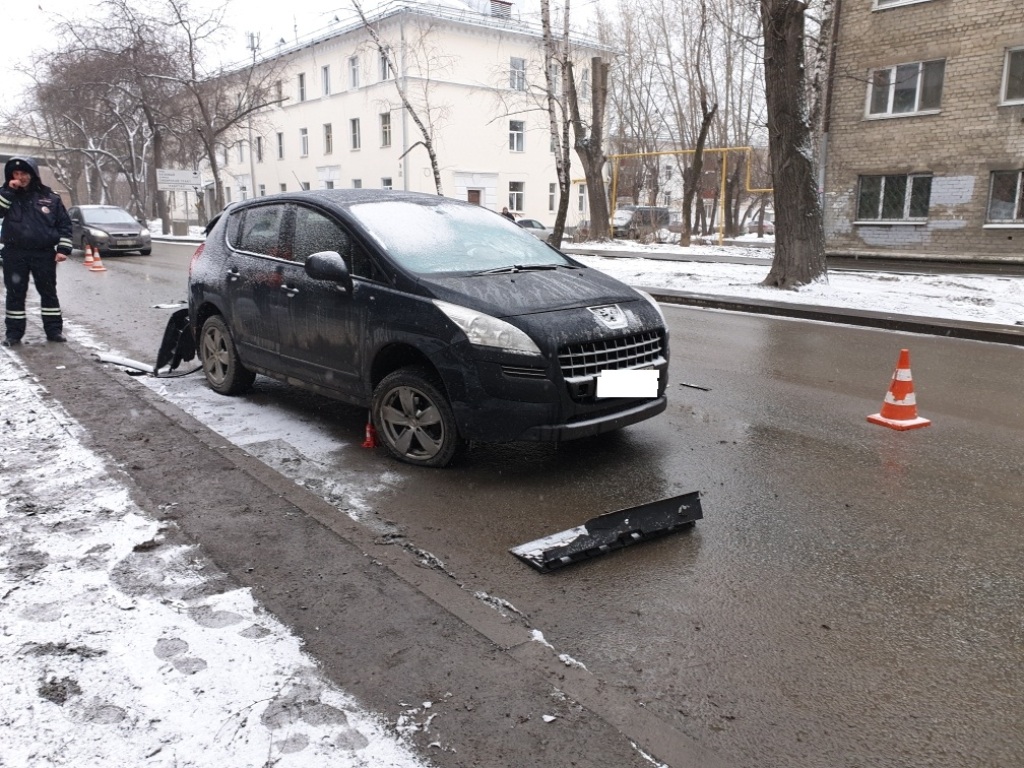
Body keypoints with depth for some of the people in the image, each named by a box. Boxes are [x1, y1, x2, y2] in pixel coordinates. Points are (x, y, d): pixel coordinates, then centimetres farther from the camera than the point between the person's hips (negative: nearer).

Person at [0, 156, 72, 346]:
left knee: (49, 292, 6)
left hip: (44, 253, -1)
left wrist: (63, 248, -4)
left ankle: (54, 330, 15)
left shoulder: (50, 197, 2)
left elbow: (64, 224, 3)